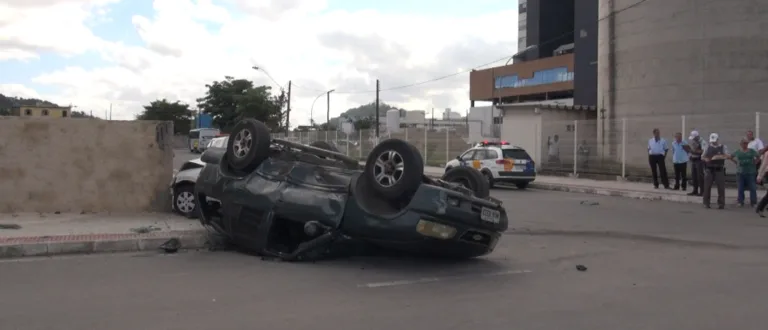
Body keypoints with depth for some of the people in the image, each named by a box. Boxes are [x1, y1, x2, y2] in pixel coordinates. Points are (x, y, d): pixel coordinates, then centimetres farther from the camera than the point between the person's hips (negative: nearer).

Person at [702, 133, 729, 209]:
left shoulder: (723, 147, 3)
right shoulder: (708, 147, 10)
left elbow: (728, 156, -7)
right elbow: (702, 157, 14)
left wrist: (719, 157, -23)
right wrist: (705, 159, -9)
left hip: (719, 170, -2)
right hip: (709, 169, 2)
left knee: (721, 187, -1)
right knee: (707, 186, 3)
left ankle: (721, 204, 7)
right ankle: (706, 203, 12)